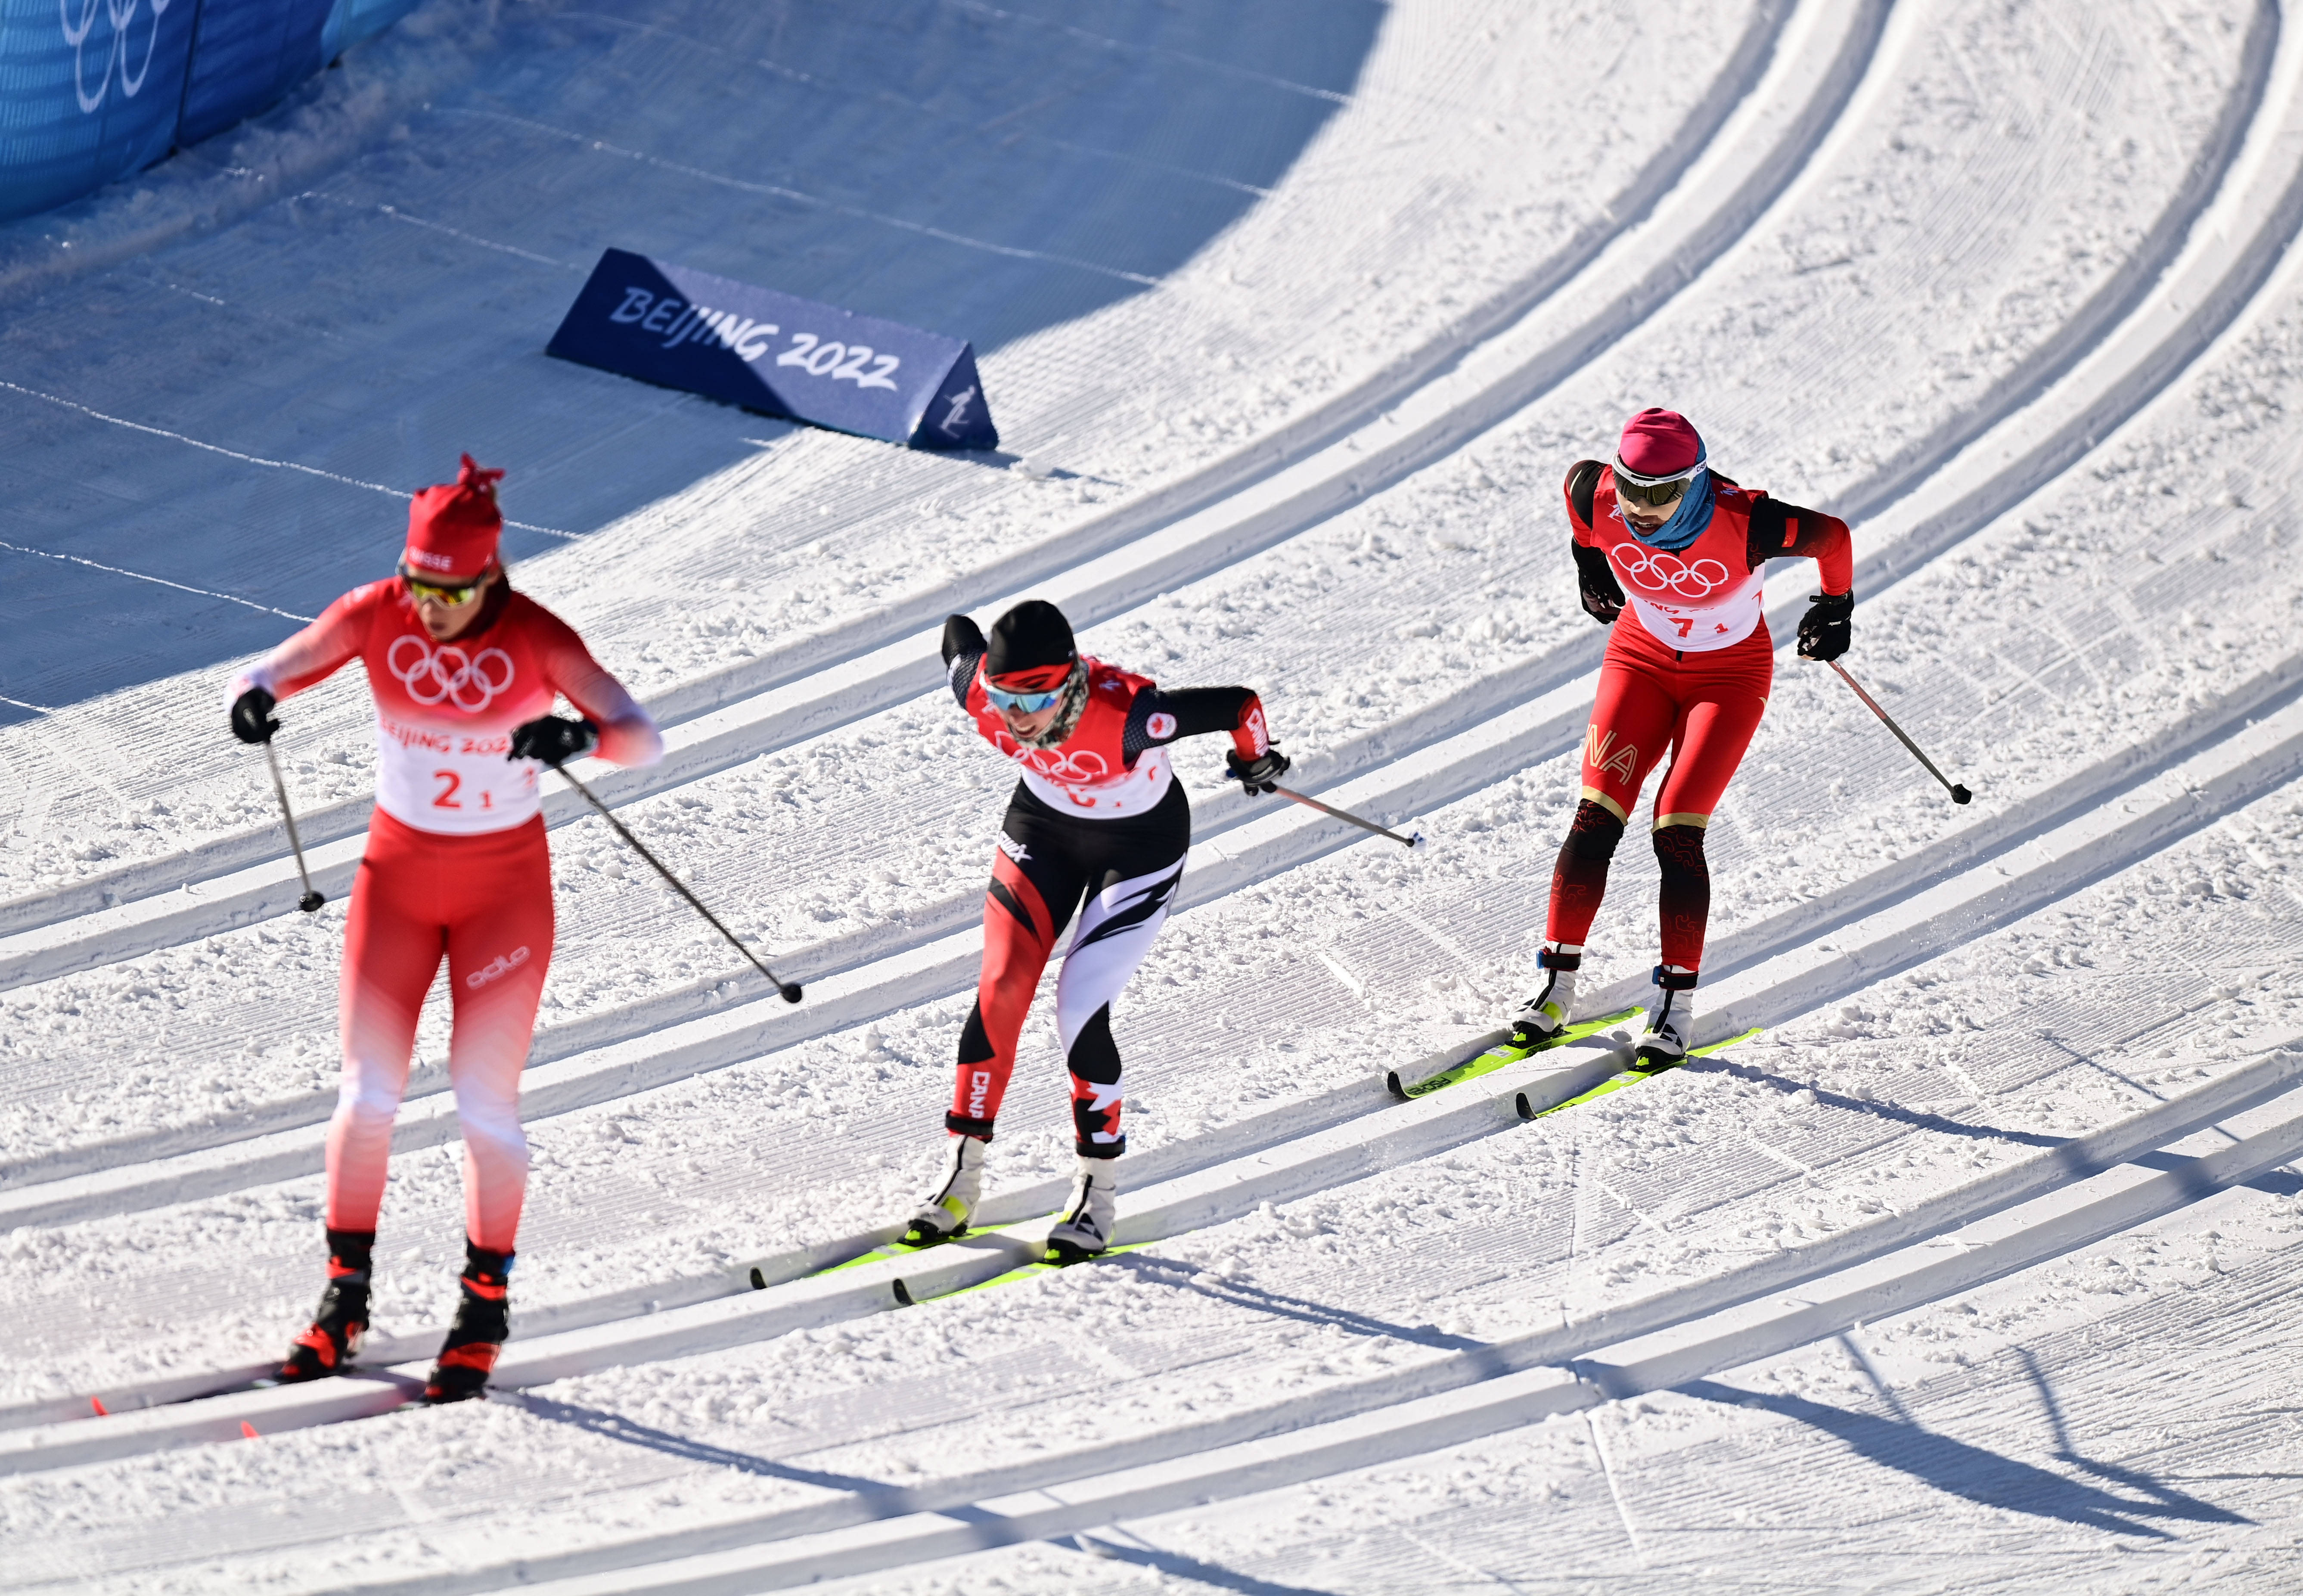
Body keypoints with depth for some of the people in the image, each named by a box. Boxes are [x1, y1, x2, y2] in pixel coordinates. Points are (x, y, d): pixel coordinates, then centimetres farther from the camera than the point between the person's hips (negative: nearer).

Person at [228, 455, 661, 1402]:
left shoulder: (537, 639, -18)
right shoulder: (376, 617, -12)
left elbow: (646, 741, -23)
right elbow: (270, 674, -12)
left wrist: (582, 736, -46)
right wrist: (253, 701, -38)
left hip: (504, 881, -2)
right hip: (397, 871, 2)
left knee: (484, 1104, -2)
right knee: (367, 1095, -1)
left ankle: (486, 1305, 15)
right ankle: (345, 1298, 13)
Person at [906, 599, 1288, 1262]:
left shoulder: (1125, 717, -41)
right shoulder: (980, 692, -28)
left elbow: (1239, 706, -30)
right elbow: (959, 631, -4)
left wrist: (1256, 762, -9)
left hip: (1140, 845, -4)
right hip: (1043, 824, 4)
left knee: (1081, 1010, -12)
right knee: (1001, 990, -8)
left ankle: (1098, 1194, 5)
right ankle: (960, 1179, 3)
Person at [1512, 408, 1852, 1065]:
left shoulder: (1745, 523, -33)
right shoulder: (1597, 498, -23)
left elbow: (1833, 537, -15)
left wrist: (1837, 606, 3)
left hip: (1729, 673, -3)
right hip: (1642, 658, 3)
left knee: (1677, 833, -15)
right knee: (1595, 818, -10)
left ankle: (1677, 1002, -4)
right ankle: (1556, 985, -1)